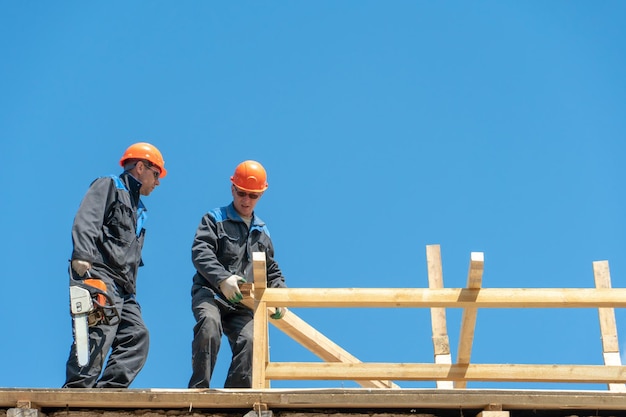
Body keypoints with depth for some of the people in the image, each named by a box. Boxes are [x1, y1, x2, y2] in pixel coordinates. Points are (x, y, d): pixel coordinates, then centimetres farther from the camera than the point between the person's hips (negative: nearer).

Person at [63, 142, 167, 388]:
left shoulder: (139, 210, 31)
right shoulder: (108, 186, 6)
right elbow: (86, 221, -13)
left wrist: (131, 289, 16)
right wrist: (82, 255, -29)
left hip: (122, 287, 9)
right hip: (98, 275, -9)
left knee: (137, 337, -1)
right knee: (99, 334, -22)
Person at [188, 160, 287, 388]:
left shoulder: (262, 232, 22)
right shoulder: (215, 219, 7)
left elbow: (272, 271, 28)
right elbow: (200, 252, -10)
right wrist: (222, 279, -27)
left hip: (242, 303, 4)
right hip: (210, 294, -4)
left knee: (248, 340, -21)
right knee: (209, 323, -34)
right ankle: (198, 389, -33)